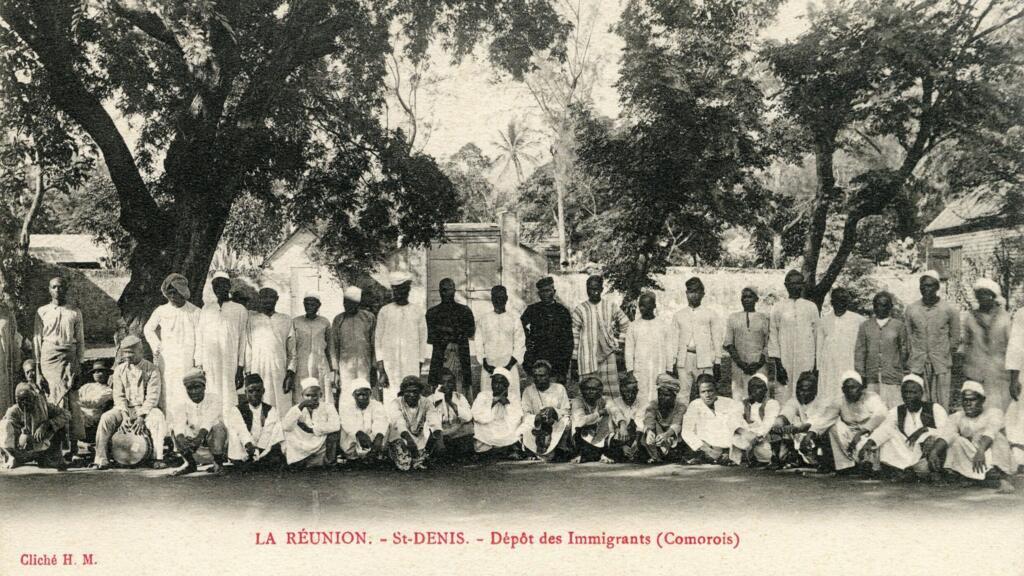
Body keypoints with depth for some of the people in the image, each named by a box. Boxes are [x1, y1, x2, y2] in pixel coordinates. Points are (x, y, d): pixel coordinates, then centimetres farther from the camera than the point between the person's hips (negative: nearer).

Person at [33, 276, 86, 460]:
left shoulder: (75, 313, 11)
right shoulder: (42, 312, 10)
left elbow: (80, 341, 10)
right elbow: (37, 340, 7)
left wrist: (79, 368, 1)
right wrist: (38, 371, 0)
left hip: (69, 358, 0)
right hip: (48, 358, 0)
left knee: (71, 401, -7)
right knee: (52, 400, -4)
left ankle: (73, 445, -5)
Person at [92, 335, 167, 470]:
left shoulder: (152, 369, -3)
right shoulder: (119, 370, 6)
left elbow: (153, 396, -9)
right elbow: (118, 395, 2)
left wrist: (141, 416, -20)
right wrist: (125, 414, -15)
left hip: (146, 408, -2)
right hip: (125, 408, 3)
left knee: (158, 419, -34)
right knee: (106, 418, -25)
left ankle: (158, 457, -29)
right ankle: (101, 459, -23)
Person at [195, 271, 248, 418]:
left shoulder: (240, 310, 7)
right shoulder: (206, 309, 15)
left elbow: (243, 340, 3)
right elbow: (199, 338, 13)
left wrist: (241, 367, -5)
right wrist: (199, 366, 5)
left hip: (230, 365, -2)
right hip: (209, 365, 2)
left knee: (228, 399, -9)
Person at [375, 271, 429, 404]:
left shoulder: (417, 311, 6)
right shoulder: (385, 311, 4)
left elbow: (422, 341, 9)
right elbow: (378, 342, 4)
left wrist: (419, 369, 5)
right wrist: (381, 371, -4)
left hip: (411, 368, 1)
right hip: (389, 367, -1)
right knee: (390, 403, -9)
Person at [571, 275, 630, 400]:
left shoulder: (611, 307, 6)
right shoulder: (579, 310, 0)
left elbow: (626, 325, 19)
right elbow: (574, 337, 1)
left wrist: (615, 342, 10)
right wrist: (574, 363, -1)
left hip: (607, 356, 2)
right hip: (587, 358, -2)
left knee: (610, 392, -1)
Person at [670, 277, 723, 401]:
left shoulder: (711, 315, 8)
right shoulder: (678, 315, 14)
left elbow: (717, 339, 7)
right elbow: (674, 340, 12)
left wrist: (717, 364, 1)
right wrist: (673, 363, 5)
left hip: (704, 360, -2)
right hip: (683, 360, 2)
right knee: (683, 396, -3)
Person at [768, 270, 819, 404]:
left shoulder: (811, 307, 8)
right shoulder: (778, 308, 5)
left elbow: (816, 334, 10)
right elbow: (773, 336, 3)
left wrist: (817, 363, 4)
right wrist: (778, 364, -4)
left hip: (806, 362, 1)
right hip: (784, 362, -1)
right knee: (783, 397, -6)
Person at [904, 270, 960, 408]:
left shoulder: (949, 310, 1)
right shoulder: (911, 310, 4)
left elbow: (955, 337, 10)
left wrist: (946, 355, 7)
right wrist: (910, 358, 8)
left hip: (941, 365, -1)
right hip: (917, 365, 1)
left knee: (941, 406, -1)